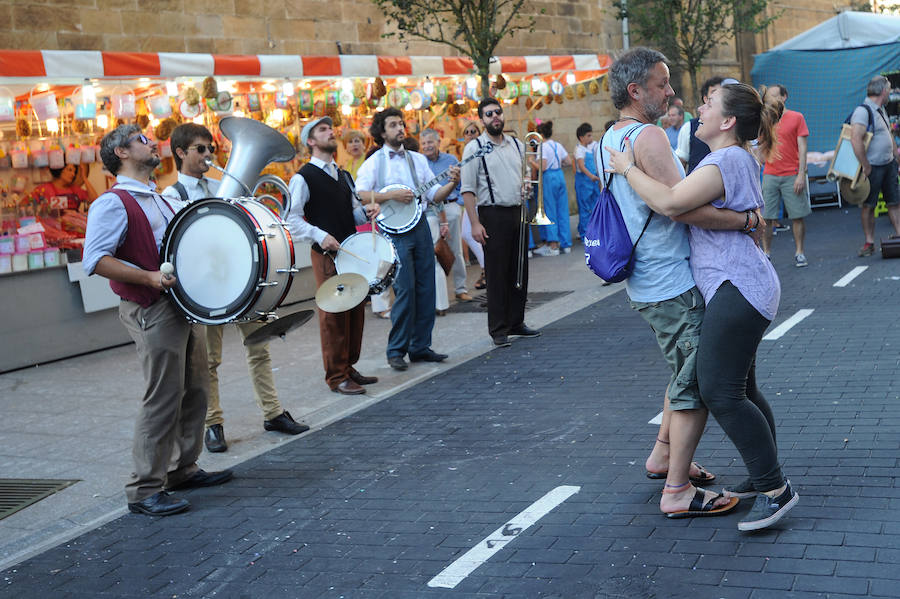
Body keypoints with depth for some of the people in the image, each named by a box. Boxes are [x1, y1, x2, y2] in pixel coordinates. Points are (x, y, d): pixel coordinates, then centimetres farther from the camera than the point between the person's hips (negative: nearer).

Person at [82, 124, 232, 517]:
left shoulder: (162, 201, 19)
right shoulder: (113, 204, -9)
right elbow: (94, 260, -18)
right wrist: (149, 277, -24)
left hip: (184, 305, 9)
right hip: (152, 311, -9)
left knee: (195, 390, 14)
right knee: (163, 399, -8)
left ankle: (183, 469, 28)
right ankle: (145, 491, 0)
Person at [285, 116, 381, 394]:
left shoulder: (343, 176, 17)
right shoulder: (303, 178, -6)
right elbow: (292, 219, -13)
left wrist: (366, 211, 2)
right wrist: (320, 236, -23)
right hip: (326, 254, -7)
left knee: (356, 311, 9)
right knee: (334, 315, -4)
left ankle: (349, 368, 21)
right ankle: (337, 377, 4)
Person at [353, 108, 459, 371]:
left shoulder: (418, 159, 16)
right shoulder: (374, 162, 1)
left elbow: (434, 195, 13)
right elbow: (360, 195, -12)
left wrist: (451, 183, -5)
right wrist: (392, 195, -19)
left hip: (420, 227, 5)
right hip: (394, 231, -5)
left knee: (426, 289, 5)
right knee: (405, 290, -9)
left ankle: (420, 347, 15)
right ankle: (396, 351, 1)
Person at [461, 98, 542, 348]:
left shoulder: (517, 145, 12)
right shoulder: (475, 148, -5)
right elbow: (468, 189, -9)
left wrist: (526, 188, 2)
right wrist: (475, 223, -16)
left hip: (517, 212, 6)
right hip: (493, 215, -6)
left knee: (519, 270, 9)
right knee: (497, 274, -3)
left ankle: (516, 322, 21)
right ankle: (499, 330, 4)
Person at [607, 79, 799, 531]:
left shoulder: (725, 162, -15)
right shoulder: (739, 159, 19)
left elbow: (670, 202, -25)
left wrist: (629, 169, -14)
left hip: (736, 289, -11)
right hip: (739, 288, 11)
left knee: (720, 392, -13)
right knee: (739, 389, 16)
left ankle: (775, 489, -8)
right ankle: (765, 478, 24)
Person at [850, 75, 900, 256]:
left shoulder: (881, 110, 15)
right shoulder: (863, 111, -17)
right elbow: (856, 140, -27)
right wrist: (866, 167, -24)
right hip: (873, 167, -9)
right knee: (868, 205, 0)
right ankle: (869, 243, 5)